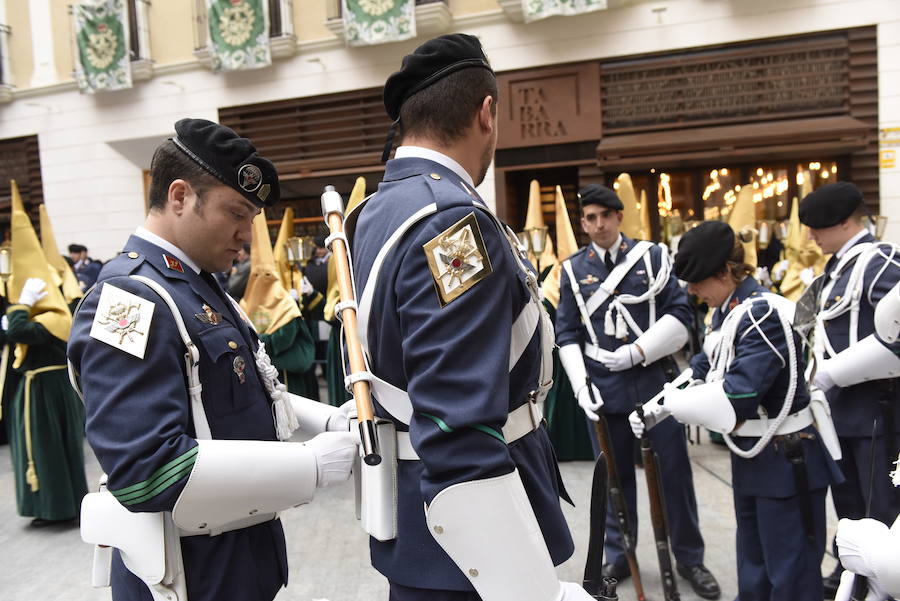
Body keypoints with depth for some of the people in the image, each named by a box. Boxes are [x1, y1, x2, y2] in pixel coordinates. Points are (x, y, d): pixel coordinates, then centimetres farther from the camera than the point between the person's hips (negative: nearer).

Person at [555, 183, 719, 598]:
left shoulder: (653, 257, 1)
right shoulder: (573, 270, 4)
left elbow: (680, 315, -2)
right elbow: (567, 335, 5)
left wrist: (636, 351, -12)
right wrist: (581, 384, -6)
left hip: (654, 381, 0)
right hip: (604, 390, 1)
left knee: (674, 471, 7)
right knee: (615, 475, 12)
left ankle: (689, 558, 26)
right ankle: (617, 556, 29)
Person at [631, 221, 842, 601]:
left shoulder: (765, 314, -23)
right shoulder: (726, 313, 6)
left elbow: (736, 395, -30)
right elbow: (700, 371, 7)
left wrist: (667, 402, -21)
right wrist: (657, 409, -8)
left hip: (788, 460, -9)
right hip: (750, 456, 9)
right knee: (753, 567, 23)